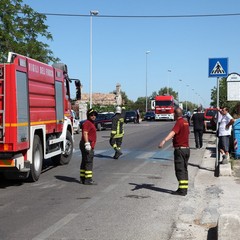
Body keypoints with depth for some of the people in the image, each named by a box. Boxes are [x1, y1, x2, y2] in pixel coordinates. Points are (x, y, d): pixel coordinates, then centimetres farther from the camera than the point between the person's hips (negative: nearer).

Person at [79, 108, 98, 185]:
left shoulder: (91, 123, 21)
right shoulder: (87, 123, -12)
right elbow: (85, 133, -24)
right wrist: (87, 143, -32)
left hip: (89, 146, 11)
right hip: (87, 145, -11)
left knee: (84, 162, 13)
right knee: (89, 162, -11)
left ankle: (83, 178, 19)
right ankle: (88, 179, -11)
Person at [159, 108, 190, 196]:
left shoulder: (179, 123, -15)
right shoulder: (186, 122, 13)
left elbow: (173, 132, -33)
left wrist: (164, 140, -46)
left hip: (179, 149, -9)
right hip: (186, 148, 9)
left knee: (179, 170, -7)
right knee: (184, 170, 13)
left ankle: (182, 190, -10)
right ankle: (185, 188, 16)